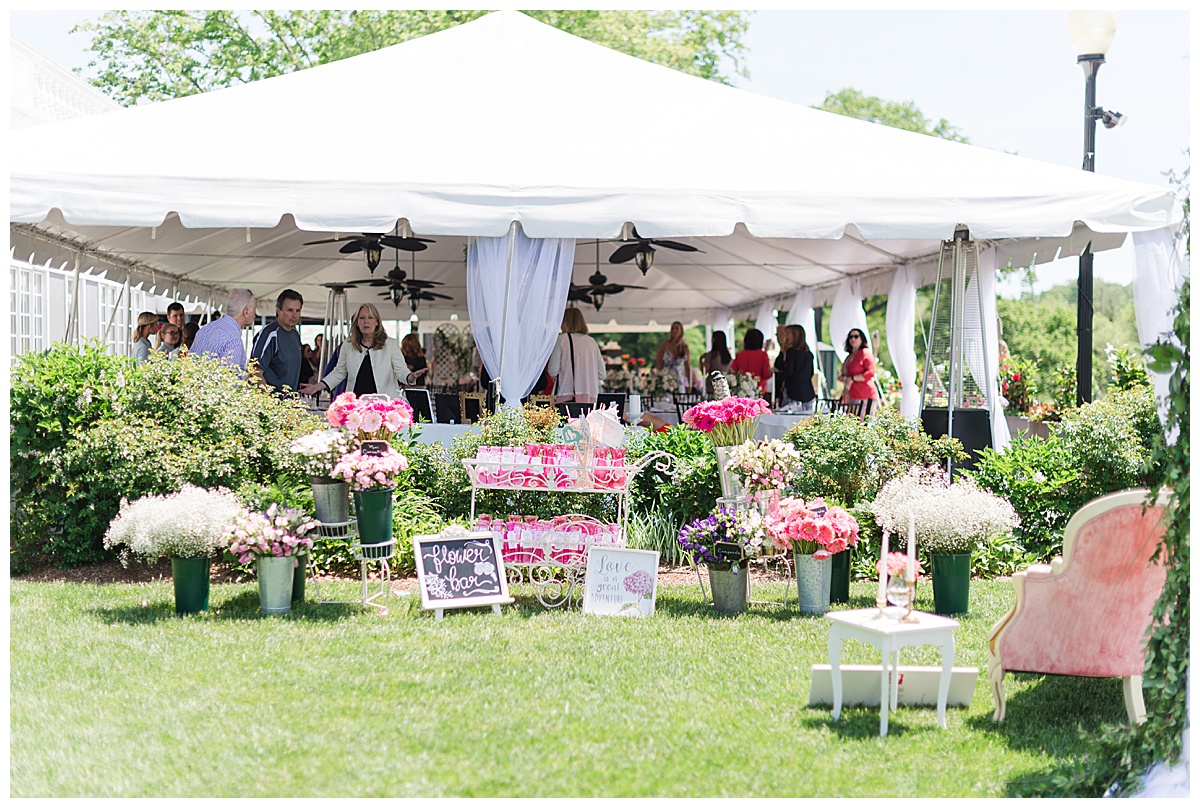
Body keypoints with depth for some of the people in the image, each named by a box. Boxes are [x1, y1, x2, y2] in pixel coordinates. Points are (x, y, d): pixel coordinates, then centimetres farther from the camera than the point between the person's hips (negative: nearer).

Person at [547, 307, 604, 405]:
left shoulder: (562, 339, 1)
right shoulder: (591, 341, 13)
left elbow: (553, 371, -2)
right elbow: (601, 373, 14)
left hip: (568, 395, -4)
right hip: (590, 395, 4)